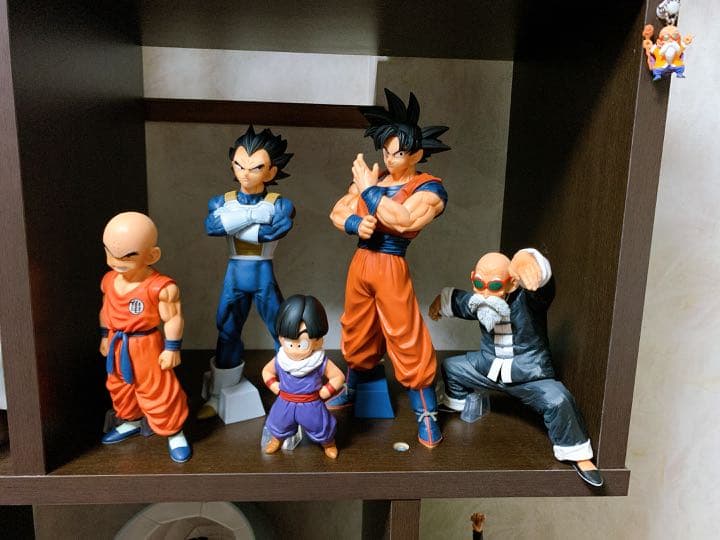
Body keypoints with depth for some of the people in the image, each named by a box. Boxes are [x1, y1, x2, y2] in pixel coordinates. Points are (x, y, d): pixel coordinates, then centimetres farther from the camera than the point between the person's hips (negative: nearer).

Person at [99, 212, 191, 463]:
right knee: (119, 387, 24)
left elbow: (173, 318, -18)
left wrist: (172, 348, -15)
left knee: (158, 391, 4)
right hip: (118, 346, 7)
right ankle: (130, 422, 48)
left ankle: (174, 432, 22)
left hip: (146, 346, -7)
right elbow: (106, 310, 12)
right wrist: (105, 337, 18)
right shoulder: (109, 280, -3)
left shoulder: (161, 287, -26)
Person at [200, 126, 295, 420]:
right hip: (234, 275, 3)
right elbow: (212, 226, -22)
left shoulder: (279, 205, -9)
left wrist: (233, 224, -17)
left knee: (282, 334, 5)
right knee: (227, 334, 13)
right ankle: (217, 397, 29)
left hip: (264, 276, -2)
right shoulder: (221, 201, -1)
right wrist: (255, 214, -23)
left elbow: (272, 232, -27)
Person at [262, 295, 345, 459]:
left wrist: (323, 393, -17)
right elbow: (267, 371, 3)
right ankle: (276, 439, 59)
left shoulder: (321, 362, -26)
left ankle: (329, 444, 50)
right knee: (278, 424, 25)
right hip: (285, 403, 3)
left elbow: (338, 377, -16)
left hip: (312, 405, -2)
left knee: (321, 427, 17)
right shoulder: (279, 360, -17)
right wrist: (275, 387, -7)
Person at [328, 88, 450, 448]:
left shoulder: (429, 188, -11)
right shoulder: (370, 178, 5)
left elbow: (403, 221, -27)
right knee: (357, 333, 21)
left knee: (407, 340, -1)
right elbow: (337, 212, 7)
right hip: (359, 263, 6)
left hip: (390, 268, -5)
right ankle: (353, 388, 46)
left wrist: (369, 189, -18)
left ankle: (427, 416, 15)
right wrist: (355, 225, -15)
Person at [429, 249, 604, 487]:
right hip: (489, 366, 6)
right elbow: (456, 300, 15)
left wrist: (525, 259, -75)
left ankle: (577, 454, -5)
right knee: (451, 367, 15)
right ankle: (457, 403, 48)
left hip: (531, 375, -6)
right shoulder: (477, 302, -10)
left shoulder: (529, 298, -29)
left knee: (558, 400, -30)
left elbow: (540, 276, -54)